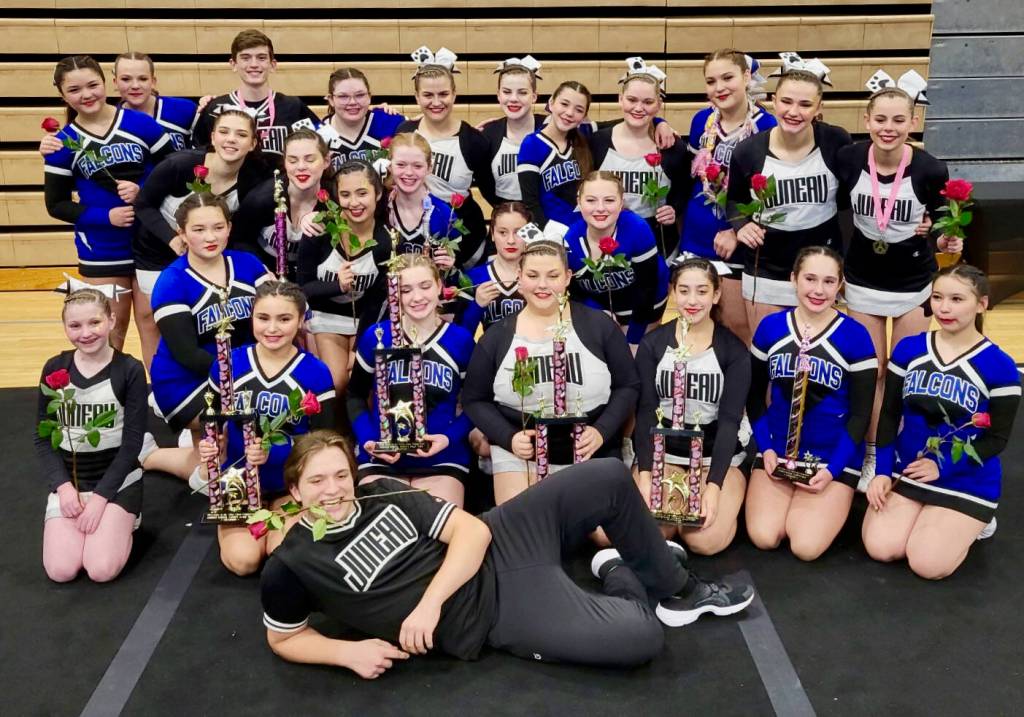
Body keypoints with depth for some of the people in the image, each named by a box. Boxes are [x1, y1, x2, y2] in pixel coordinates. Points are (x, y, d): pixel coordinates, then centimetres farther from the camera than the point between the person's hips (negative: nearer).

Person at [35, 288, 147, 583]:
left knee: (102, 570, -19)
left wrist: (100, 497, -16)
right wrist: (63, 486, -11)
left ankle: (124, 519, 11)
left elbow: (132, 443, -10)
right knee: (60, 571, -15)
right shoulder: (54, 369, -1)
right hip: (68, 479, 3)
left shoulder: (130, 370, -9)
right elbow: (43, 438, 4)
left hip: (117, 479, -3)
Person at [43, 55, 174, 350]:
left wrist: (143, 191, -18)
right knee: (112, 326, 12)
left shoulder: (141, 124, -6)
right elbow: (56, 205, 0)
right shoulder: (62, 144, -4)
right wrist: (106, 216, -14)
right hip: (101, 253, 1)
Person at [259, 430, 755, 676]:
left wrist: (429, 602, -18)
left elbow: (472, 531, -3)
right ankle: (620, 578, 15)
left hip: (497, 547, 5)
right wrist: (348, 651, -11)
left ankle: (677, 588, 17)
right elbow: (282, 638, 8)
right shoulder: (291, 567, -7)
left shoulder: (384, 494, 1)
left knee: (609, 478, -5)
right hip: (490, 611, -5)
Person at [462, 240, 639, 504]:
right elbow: (474, 400, 6)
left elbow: (628, 386, 1)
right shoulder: (497, 336, 1)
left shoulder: (599, 325, -3)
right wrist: (509, 438, -10)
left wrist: (602, 432, -13)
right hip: (518, 456, 0)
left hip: (592, 456, 0)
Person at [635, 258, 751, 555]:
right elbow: (646, 412, -5)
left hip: (717, 455, -1)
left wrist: (714, 485, -21)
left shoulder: (734, 350, -4)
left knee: (706, 541, -21)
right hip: (663, 451, 1)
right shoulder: (652, 344, -1)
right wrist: (644, 474, -19)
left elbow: (730, 420, -9)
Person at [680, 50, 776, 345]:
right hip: (695, 238, 5)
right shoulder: (702, 119, 2)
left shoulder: (766, 126, -13)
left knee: (737, 325, 4)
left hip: (739, 243, -5)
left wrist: (739, 232, -18)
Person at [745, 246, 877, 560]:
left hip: (835, 457, -2)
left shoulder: (855, 337, -9)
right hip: (777, 450, 2)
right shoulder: (769, 327, -1)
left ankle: (832, 505, 17)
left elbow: (860, 413, -6)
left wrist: (833, 468, -13)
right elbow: (755, 395, 9)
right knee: (763, 538, -14)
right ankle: (790, 501, 18)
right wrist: (765, 447, -4)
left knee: (806, 547, -15)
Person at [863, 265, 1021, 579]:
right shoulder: (908, 349, -1)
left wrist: (943, 467, -18)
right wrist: (882, 471, -5)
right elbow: (889, 414, 5)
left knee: (928, 565, -13)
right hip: (905, 470, 3)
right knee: (880, 548, -11)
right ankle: (926, 518, 20)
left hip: (966, 483, -3)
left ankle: (973, 522, 18)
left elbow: (997, 439, -7)